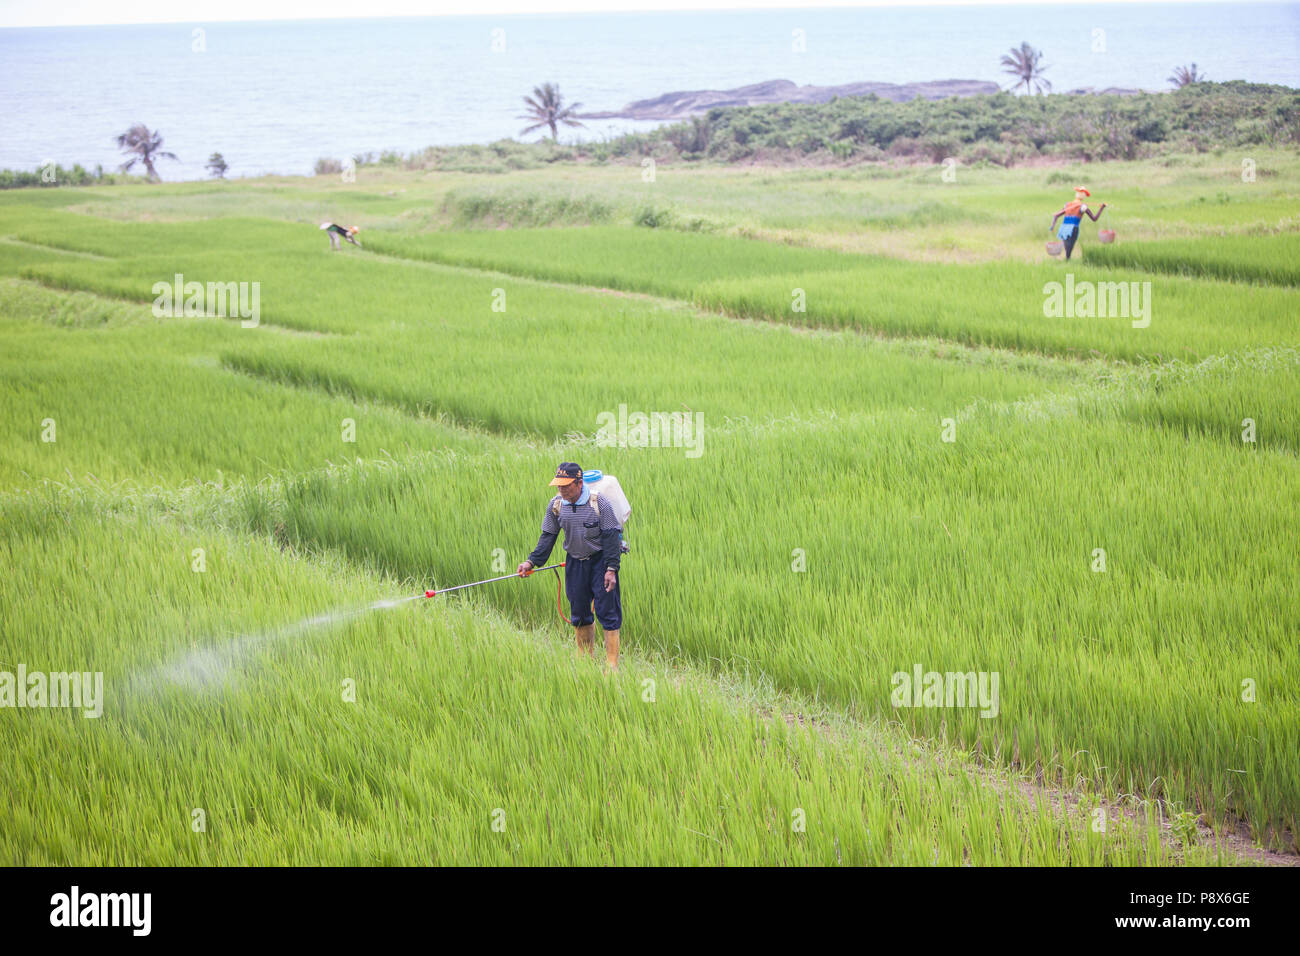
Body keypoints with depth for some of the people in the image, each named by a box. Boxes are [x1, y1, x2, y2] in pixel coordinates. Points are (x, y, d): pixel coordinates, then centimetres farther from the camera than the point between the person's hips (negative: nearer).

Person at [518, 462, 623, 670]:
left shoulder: (599, 504, -16)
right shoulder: (555, 505, -2)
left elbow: (611, 537, -13)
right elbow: (548, 537, 7)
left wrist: (611, 569, -18)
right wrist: (531, 561, -3)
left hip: (599, 561, -5)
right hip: (574, 563, 5)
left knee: (607, 612, -6)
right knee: (579, 613, 11)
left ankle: (612, 664, -3)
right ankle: (586, 659, 25)